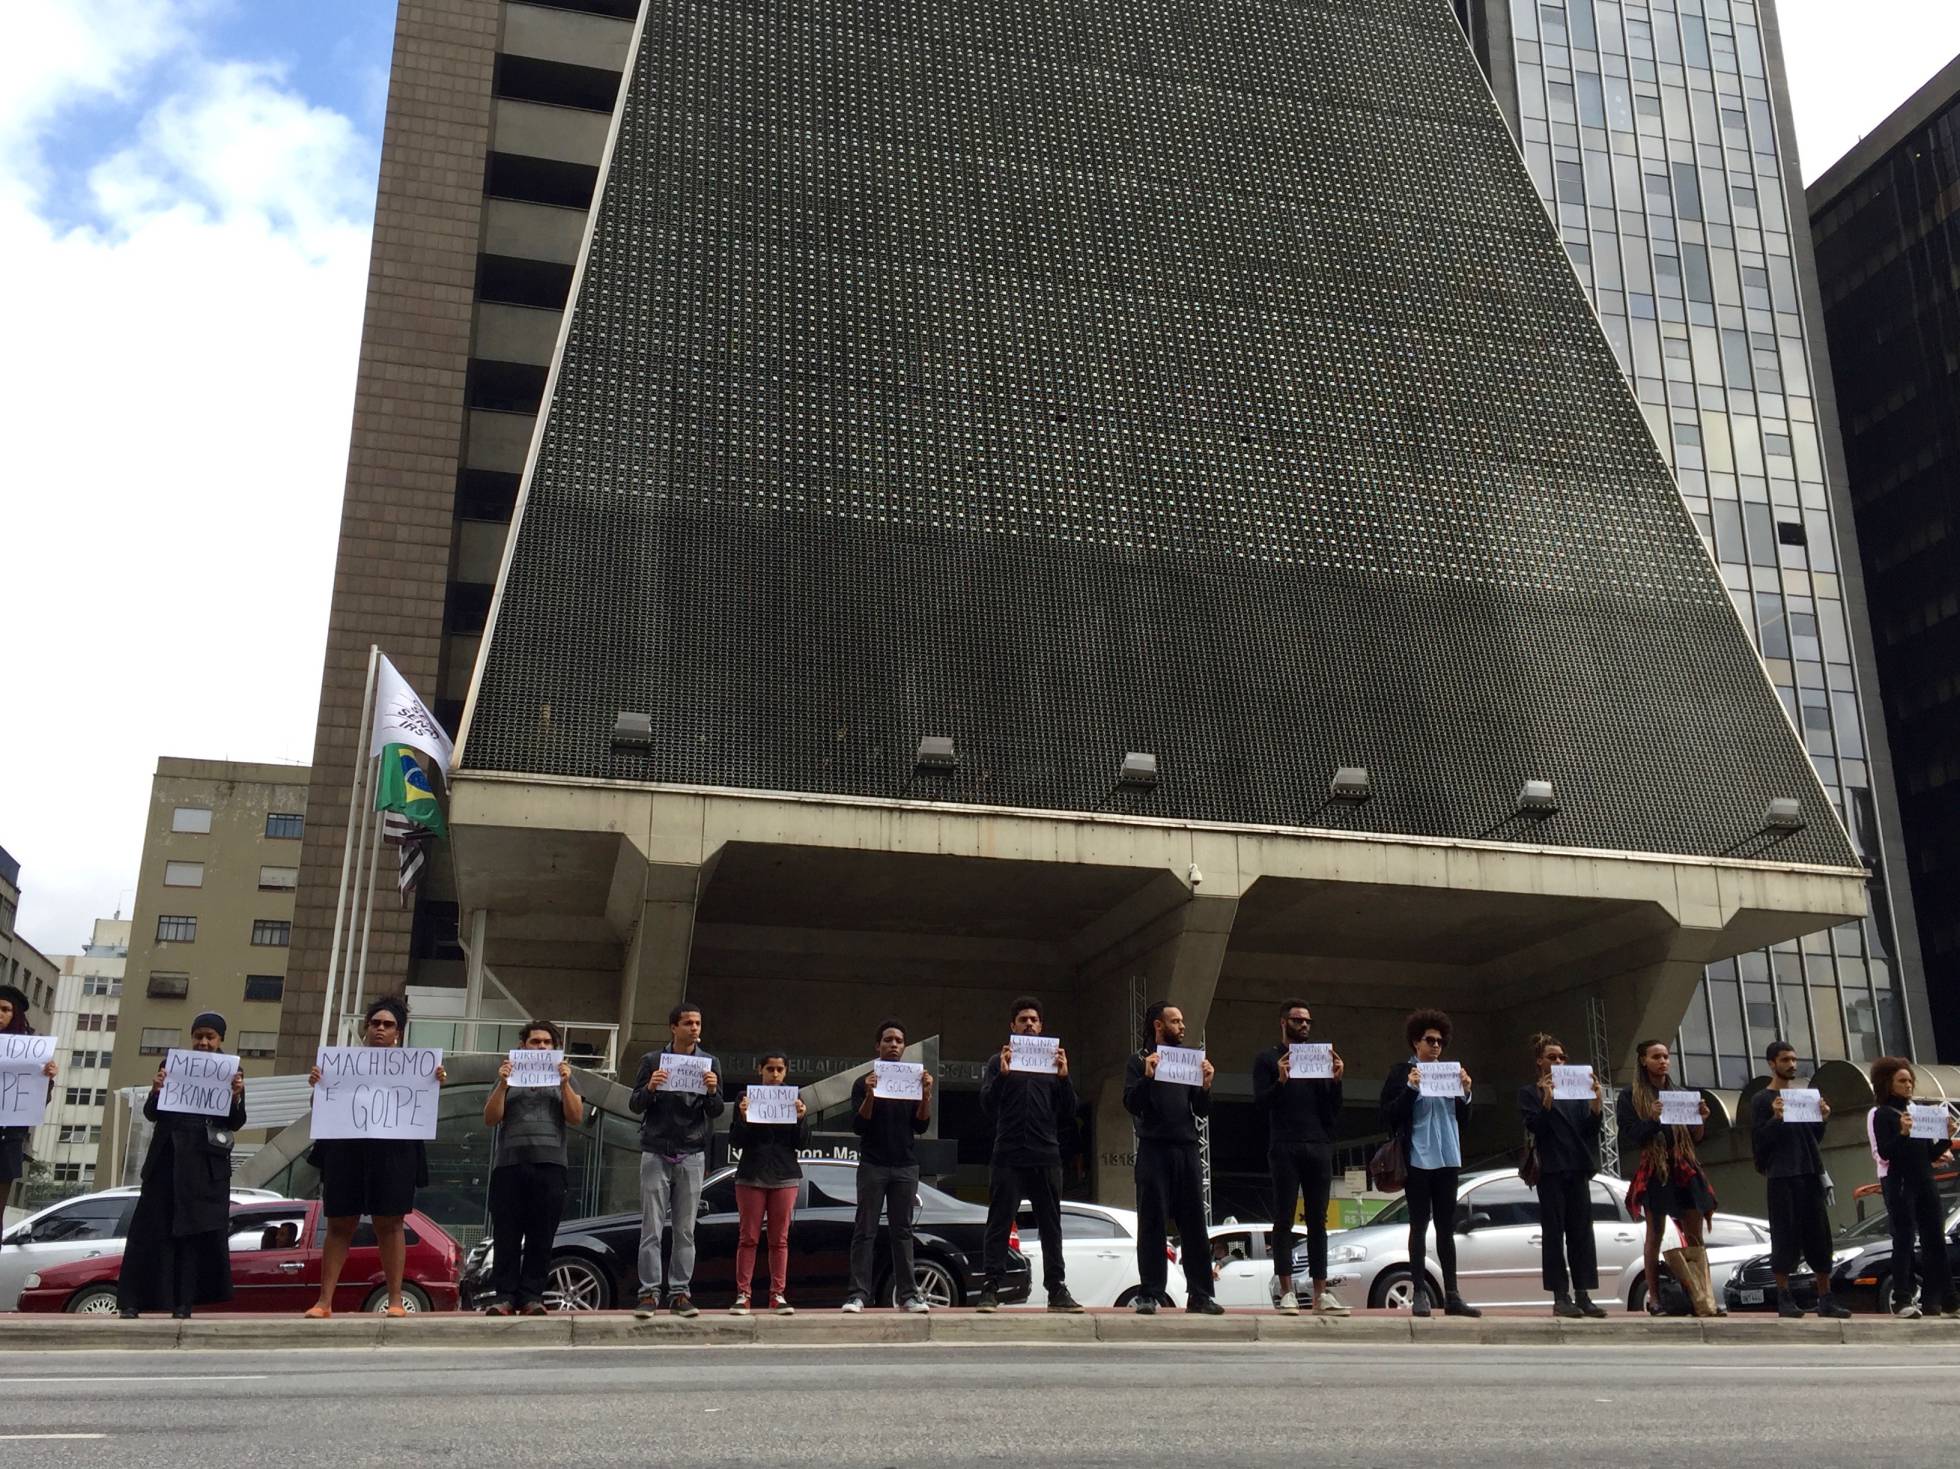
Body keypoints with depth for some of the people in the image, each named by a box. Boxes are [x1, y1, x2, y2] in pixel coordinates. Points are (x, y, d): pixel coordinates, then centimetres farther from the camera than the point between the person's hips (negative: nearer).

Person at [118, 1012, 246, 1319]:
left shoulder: (232, 1072, 5)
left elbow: (235, 1123, 0)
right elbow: (152, 1113, 6)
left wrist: (236, 1096, -20)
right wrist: (156, 1090, -15)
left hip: (206, 1164, -1)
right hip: (168, 1157, 1)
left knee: (198, 1230, -1)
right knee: (151, 1227, 0)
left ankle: (183, 1303, 2)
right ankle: (131, 1302, 3)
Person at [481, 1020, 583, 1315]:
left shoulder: (564, 1077, 18)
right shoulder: (508, 1077, 18)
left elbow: (576, 1118, 5)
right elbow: (490, 1119, 6)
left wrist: (564, 1084, -7)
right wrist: (502, 1084, -6)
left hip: (550, 1166, 0)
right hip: (509, 1165, 0)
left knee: (541, 1236, -3)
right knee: (506, 1236, -4)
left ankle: (531, 1295, -1)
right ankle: (505, 1296, -3)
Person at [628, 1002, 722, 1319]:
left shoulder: (709, 1062, 8)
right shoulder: (652, 1061, 3)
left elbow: (715, 1112, 6)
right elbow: (634, 1105, 3)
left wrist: (712, 1092, -15)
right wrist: (649, 1088, -17)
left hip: (691, 1154, 2)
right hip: (656, 1153, -1)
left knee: (685, 1231, 2)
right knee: (652, 1229, -3)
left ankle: (679, 1293, 6)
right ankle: (649, 1293, 0)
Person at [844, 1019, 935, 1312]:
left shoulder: (913, 1081, 11)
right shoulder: (864, 1083, 4)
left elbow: (921, 1126, 4)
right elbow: (858, 1126, -5)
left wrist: (927, 1095, -12)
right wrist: (870, 1095, -21)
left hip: (905, 1166, 2)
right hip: (873, 1165, -2)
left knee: (902, 1232, 3)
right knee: (865, 1232, -3)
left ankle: (908, 1294, 3)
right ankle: (858, 1294, -4)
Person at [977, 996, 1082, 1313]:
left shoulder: (1053, 1062, 16)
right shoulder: (998, 1062, 10)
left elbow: (1069, 1114, 10)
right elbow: (987, 1108, -1)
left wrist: (1064, 1077, -6)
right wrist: (1002, 1074, -15)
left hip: (1046, 1156, 2)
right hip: (1009, 1156, -2)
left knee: (1051, 1225, 3)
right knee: (999, 1225, -2)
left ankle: (1057, 1290, 6)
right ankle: (990, 1290, -1)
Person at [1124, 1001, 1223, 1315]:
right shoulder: (1139, 1061, 6)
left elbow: (1203, 1112, 15)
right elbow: (1131, 1105, -5)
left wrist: (1206, 1086, -3)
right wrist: (1148, 1077, -19)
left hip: (1186, 1149, 4)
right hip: (1154, 1149, -4)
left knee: (1194, 1224, 2)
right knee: (1152, 1223, -2)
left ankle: (1200, 1294, 5)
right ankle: (1149, 1294, 0)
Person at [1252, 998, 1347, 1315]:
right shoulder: (1267, 1059, 7)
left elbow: (1333, 1111, 14)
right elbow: (1259, 1103, -3)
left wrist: (1336, 1080, -3)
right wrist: (1280, 1081, -19)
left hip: (1319, 1148, 4)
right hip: (1285, 1149, -4)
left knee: (1318, 1221, 4)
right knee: (1284, 1220, -3)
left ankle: (1321, 1294, 5)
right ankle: (1286, 1293, -3)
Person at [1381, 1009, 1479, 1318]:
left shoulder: (1450, 1071, 12)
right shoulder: (1402, 1072, 0)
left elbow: (1463, 1118, 16)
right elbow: (1389, 1116, -6)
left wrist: (1465, 1092, -1)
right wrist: (1411, 1088, -17)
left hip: (1447, 1159, 4)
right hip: (1418, 1160, -4)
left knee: (1446, 1228, 8)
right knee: (1419, 1226, -1)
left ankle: (1452, 1295, 11)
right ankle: (1419, 1293, 3)